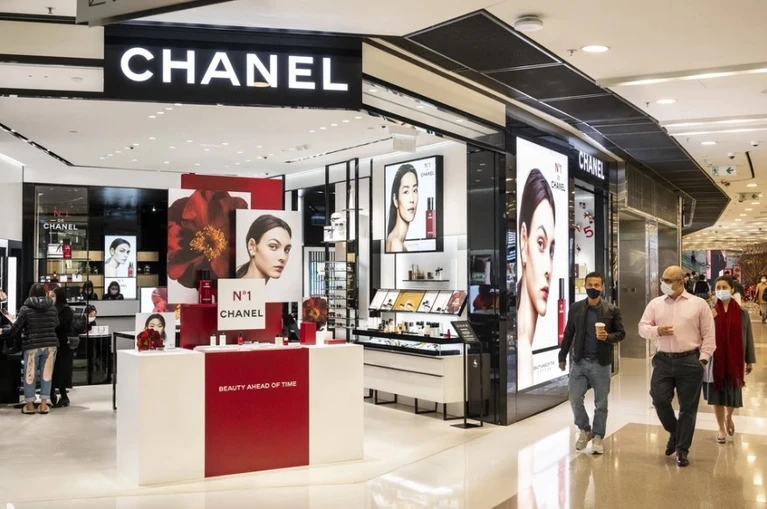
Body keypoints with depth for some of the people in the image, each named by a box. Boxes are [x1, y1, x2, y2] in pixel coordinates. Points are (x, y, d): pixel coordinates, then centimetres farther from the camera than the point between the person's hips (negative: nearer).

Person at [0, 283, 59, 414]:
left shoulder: (25, 308, -5)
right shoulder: (52, 308, 3)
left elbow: (15, 329, -4)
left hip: (32, 346, -2)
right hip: (50, 345, 2)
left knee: (30, 375, 11)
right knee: (47, 374, 9)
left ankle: (29, 405, 19)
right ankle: (44, 404, 13)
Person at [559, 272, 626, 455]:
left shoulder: (612, 310, -2)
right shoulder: (575, 308, 3)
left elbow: (621, 333, 2)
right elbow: (568, 334, 8)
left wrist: (608, 337, -19)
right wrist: (562, 356, 8)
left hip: (601, 363, -1)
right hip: (579, 362, 1)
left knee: (601, 403, 6)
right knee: (575, 399, -1)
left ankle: (598, 436, 21)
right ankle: (584, 430, 22)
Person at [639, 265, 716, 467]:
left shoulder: (699, 304, -1)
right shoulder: (655, 304, 7)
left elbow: (709, 335, 0)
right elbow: (642, 328, 7)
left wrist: (703, 359, -6)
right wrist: (657, 330, -13)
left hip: (690, 362, -2)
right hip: (663, 360, 3)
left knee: (688, 407, 5)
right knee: (659, 400, -1)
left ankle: (682, 450, 18)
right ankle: (674, 432, 28)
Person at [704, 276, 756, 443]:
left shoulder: (742, 313, -2)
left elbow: (748, 337, 4)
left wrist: (750, 360, 5)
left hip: (734, 360, 1)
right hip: (715, 360, -1)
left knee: (733, 392, 8)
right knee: (717, 394, 5)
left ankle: (728, 417, 41)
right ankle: (721, 428, 22)